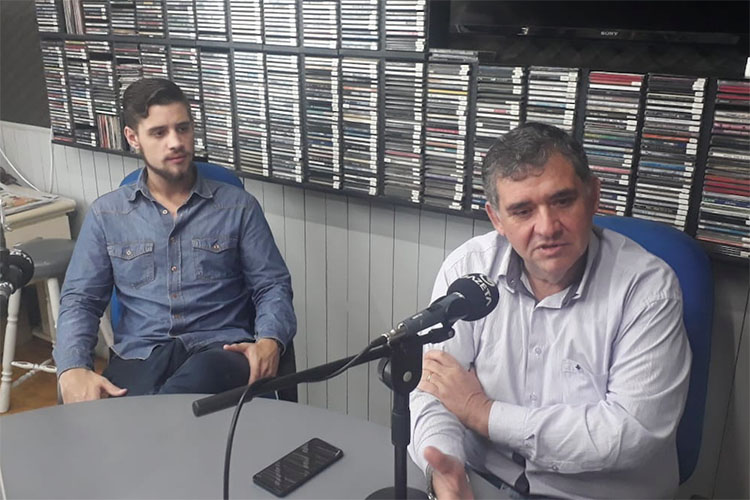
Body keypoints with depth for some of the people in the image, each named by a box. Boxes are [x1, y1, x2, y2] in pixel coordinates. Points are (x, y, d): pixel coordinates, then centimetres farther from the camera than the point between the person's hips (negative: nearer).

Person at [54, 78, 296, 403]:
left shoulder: (238, 206, 9)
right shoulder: (106, 213, 13)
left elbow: (273, 285, 6)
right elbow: (80, 299, 10)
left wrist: (269, 342, -16)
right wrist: (72, 369, -11)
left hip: (219, 350, 0)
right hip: (139, 354, 0)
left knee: (202, 376, -38)